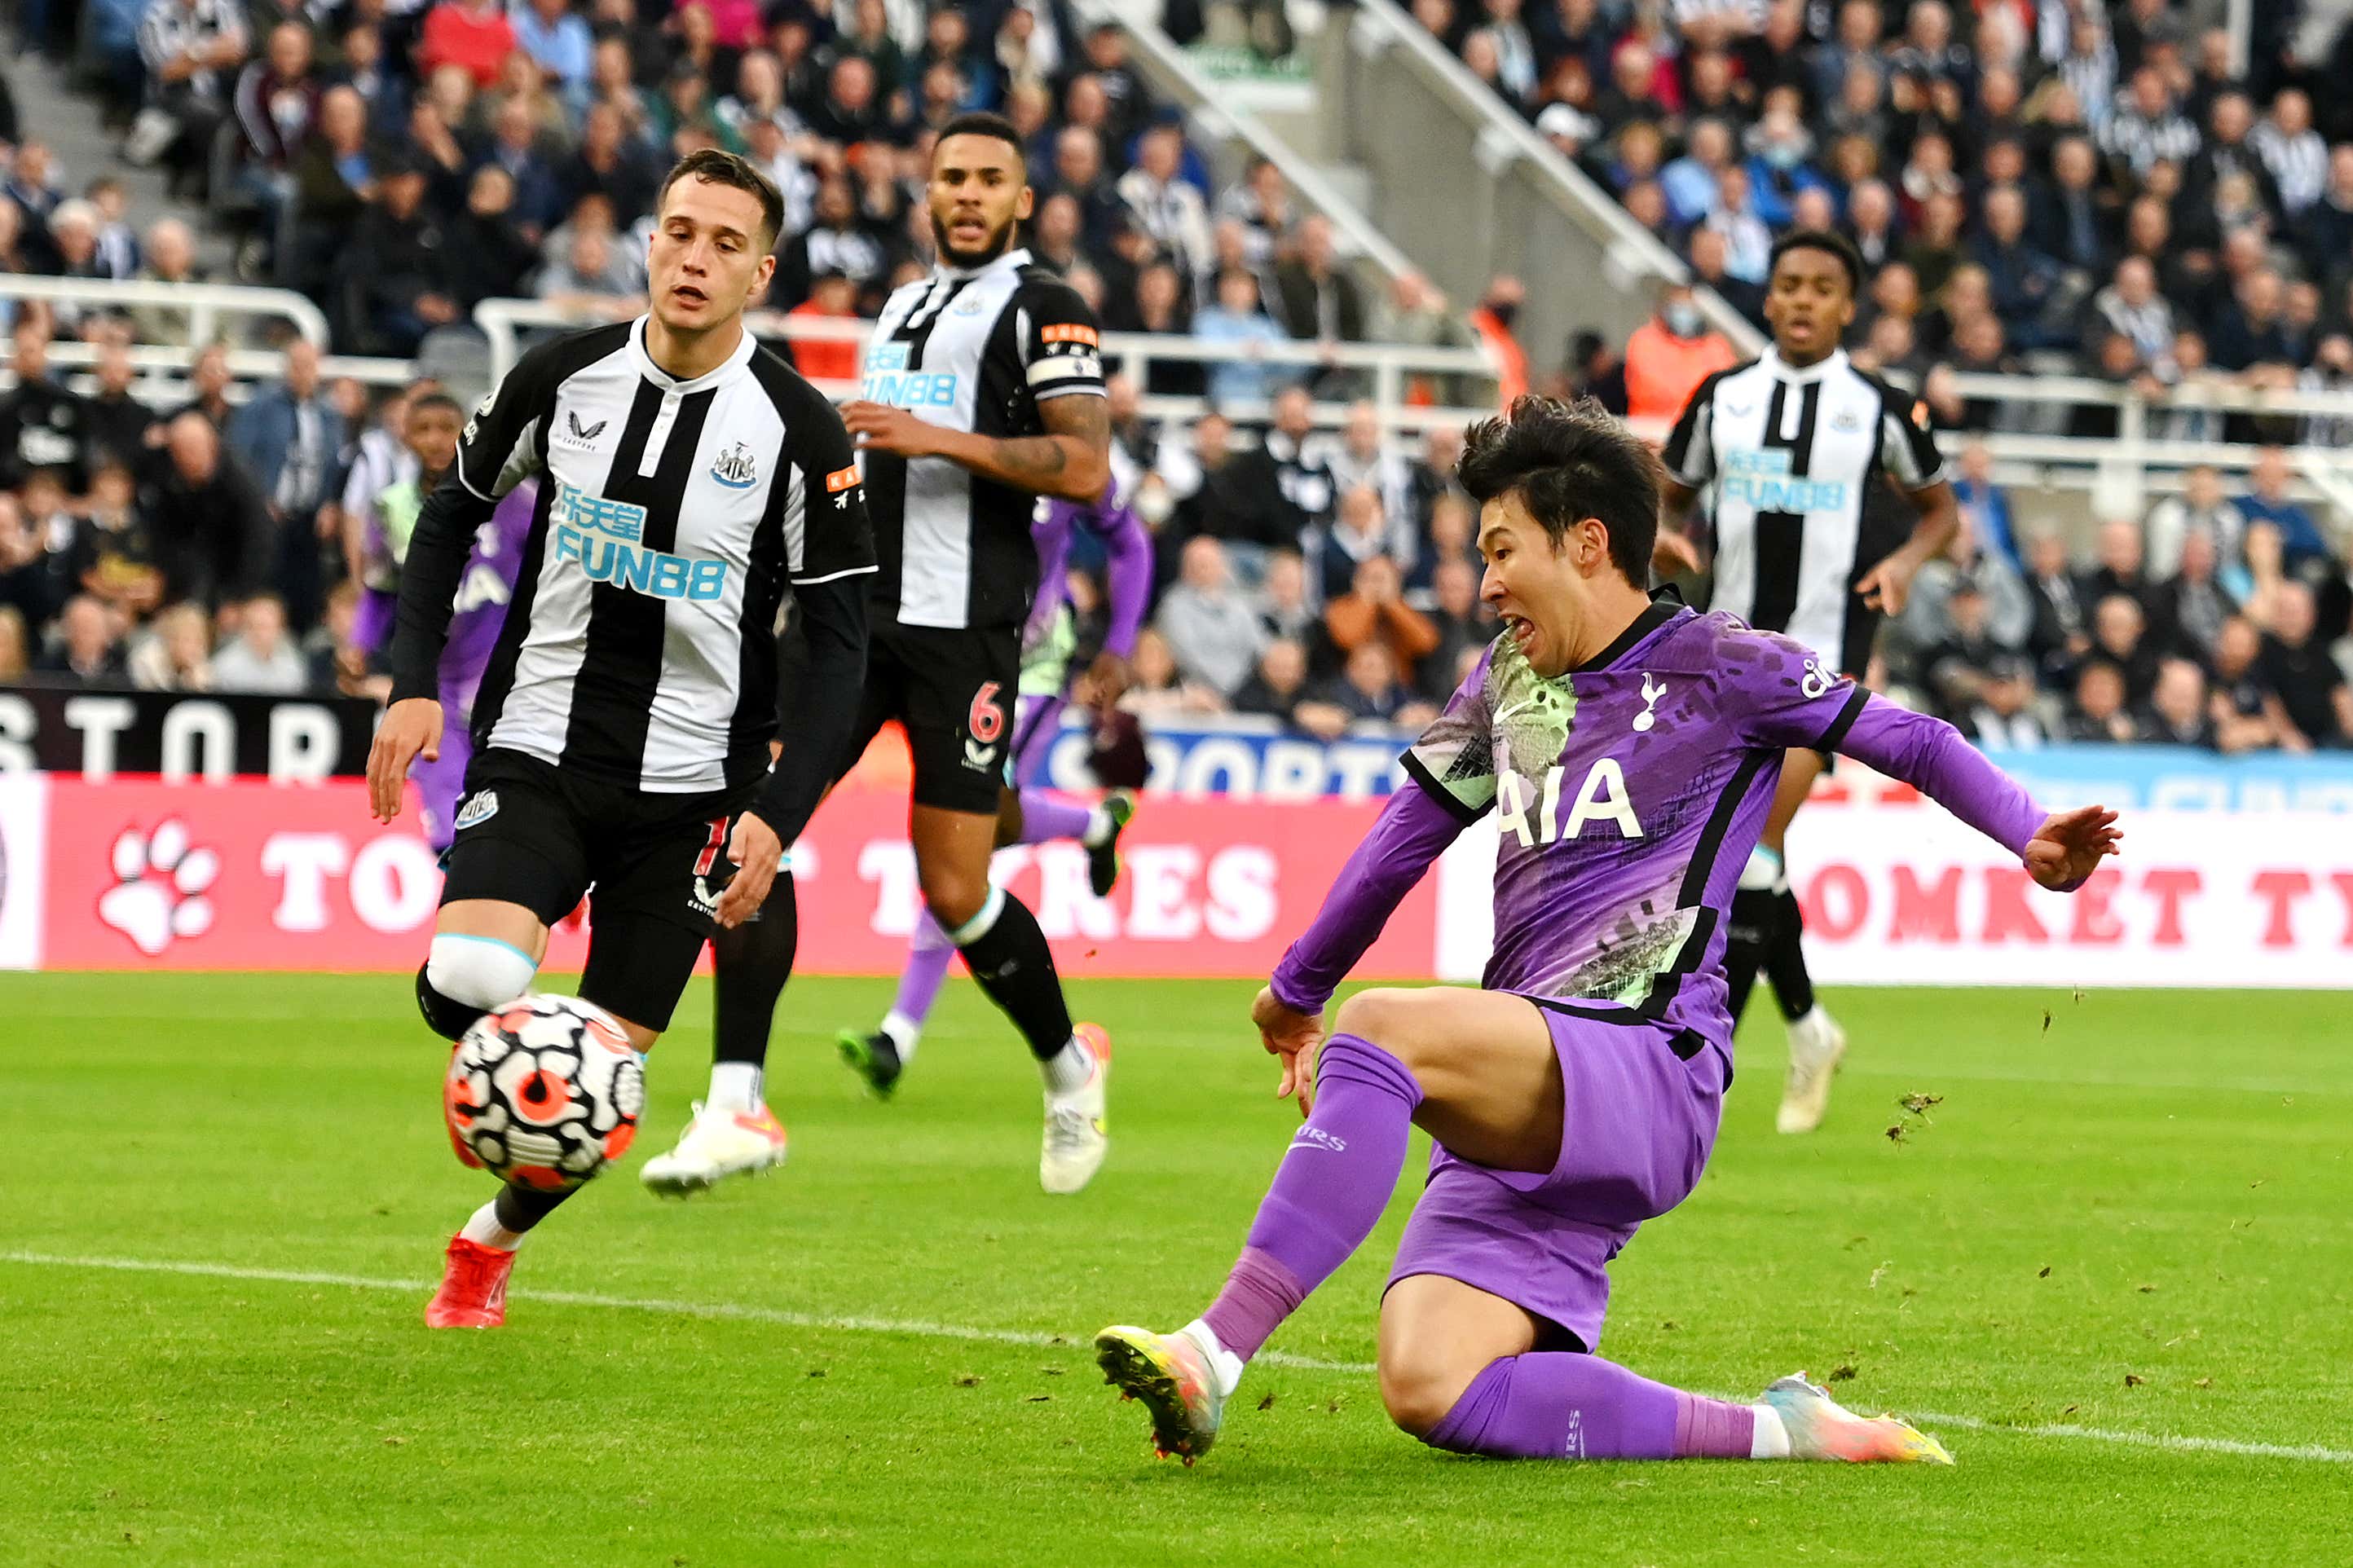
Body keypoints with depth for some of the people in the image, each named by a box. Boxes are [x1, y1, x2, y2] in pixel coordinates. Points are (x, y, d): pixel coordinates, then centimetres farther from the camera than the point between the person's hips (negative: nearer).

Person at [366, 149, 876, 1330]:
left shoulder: (800, 433, -7)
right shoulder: (563, 377, -2)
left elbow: (838, 640, -3)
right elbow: (452, 515, 13)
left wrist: (778, 815, -13)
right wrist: (413, 685, 1)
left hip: (689, 784, 0)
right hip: (536, 754, 0)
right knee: (467, 982, -27)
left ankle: (495, 1240, 31)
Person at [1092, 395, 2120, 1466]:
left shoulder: (1716, 667, 5)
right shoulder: (1509, 680, 23)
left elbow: (1910, 741, 7)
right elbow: (1408, 833, 34)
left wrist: (2033, 839, -9)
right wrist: (1296, 988, 43)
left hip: (1647, 1069, -7)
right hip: (1517, 1118, 7)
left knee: (1383, 1032, -33)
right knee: (1430, 1394, -18)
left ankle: (1214, 1355, -39)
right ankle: (1779, 1435, -11)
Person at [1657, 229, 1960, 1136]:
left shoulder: (1880, 409, 0)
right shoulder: (1721, 398, 7)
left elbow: (1940, 508, 13)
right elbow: (1668, 496, 18)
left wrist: (1906, 561, -7)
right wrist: (1661, 540, -5)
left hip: (1825, 650, -4)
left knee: (1751, 848, -17)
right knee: (1749, 861, 9)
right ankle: (1806, 1029, 31)